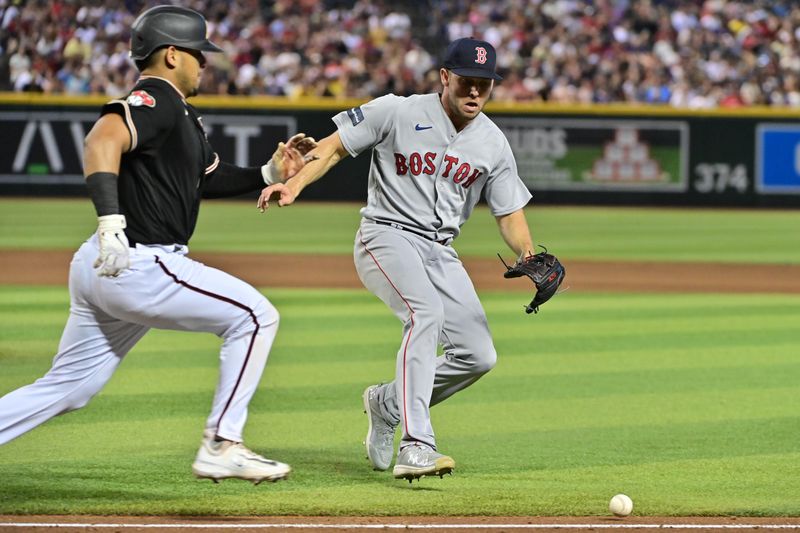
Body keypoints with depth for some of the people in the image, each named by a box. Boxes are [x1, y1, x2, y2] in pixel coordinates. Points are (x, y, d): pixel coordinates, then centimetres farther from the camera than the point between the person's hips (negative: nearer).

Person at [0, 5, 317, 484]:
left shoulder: (183, 115, 20)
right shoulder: (154, 101, -11)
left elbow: (206, 177, 32)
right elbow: (104, 138, -30)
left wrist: (270, 174, 19)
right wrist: (111, 221, -41)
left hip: (101, 270, 10)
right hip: (136, 265, -10)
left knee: (67, 389, 13)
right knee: (255, 316, -4)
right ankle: (221, 446, -4)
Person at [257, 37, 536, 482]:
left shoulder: (493, 144, 5)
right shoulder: (396, 113, -8)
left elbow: (509, 212, 9)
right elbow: (333, 146, -5)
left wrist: (528, 256, -11)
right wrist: (295, 184, -22)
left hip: (441, 252, 6)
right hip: (387, 236, -6)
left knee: (479, 355, -4)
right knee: (426, 312, -33)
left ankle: (387, 403, 21)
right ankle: (415, 446, -40)